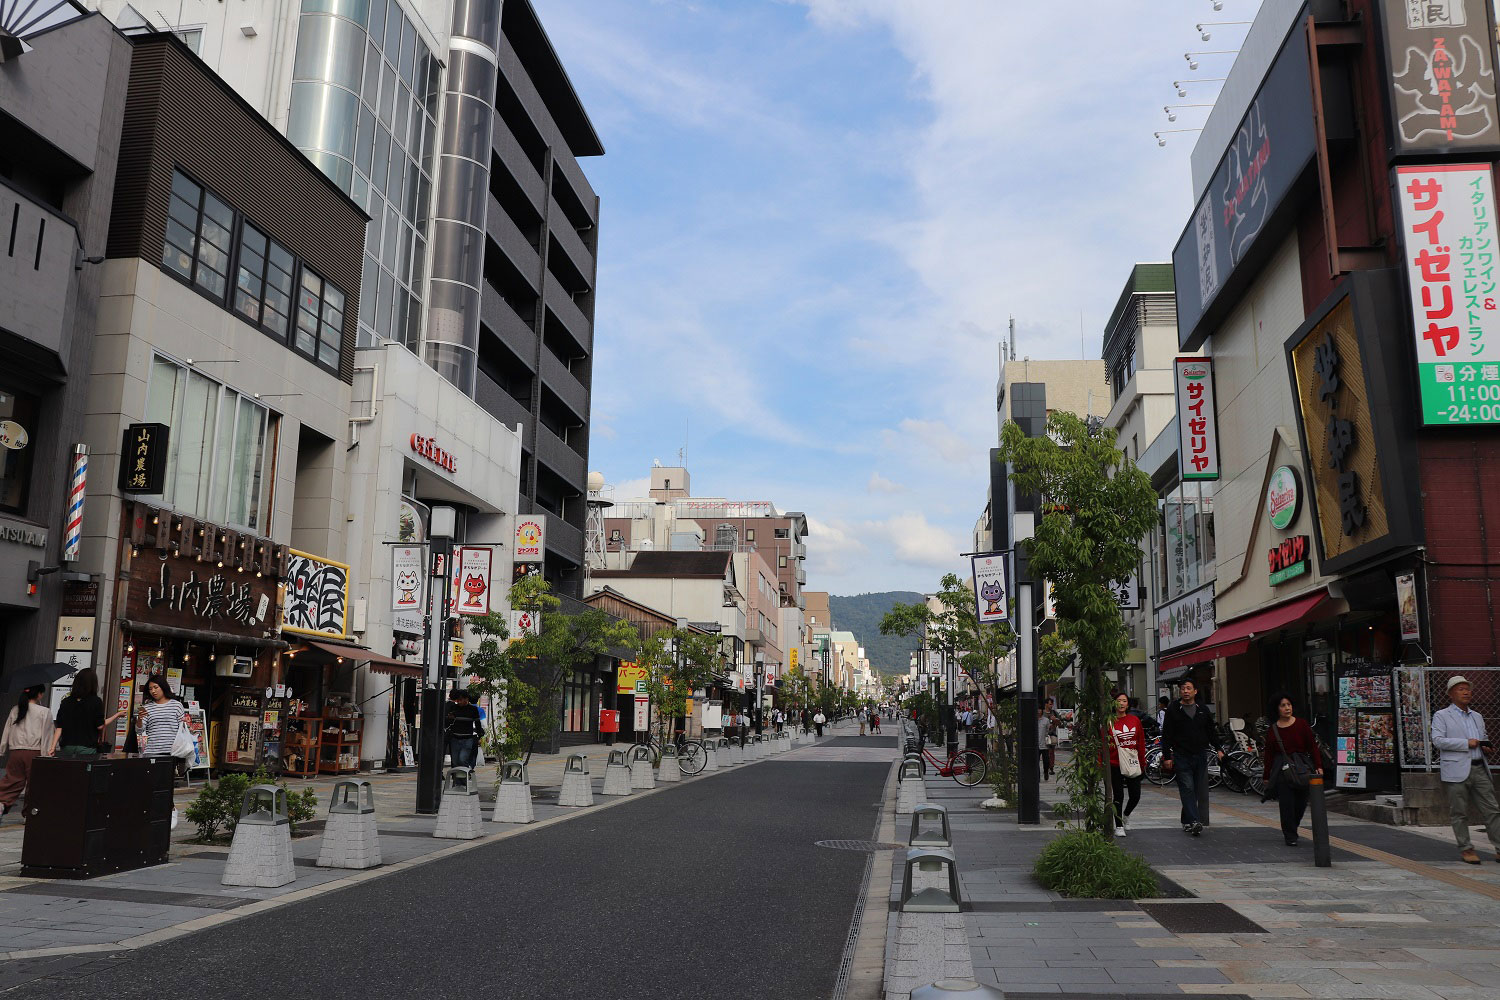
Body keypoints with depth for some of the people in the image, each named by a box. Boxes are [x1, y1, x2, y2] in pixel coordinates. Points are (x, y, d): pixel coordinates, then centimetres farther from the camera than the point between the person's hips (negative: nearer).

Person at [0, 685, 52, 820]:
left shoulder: (15, 710, 9)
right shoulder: (44, 712, -4)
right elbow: (47, 735, -7)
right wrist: (47, 754, -4)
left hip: (15, 752, 4)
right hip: (34, 753, -4)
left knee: (12, 781, 6)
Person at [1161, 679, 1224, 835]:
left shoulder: (1203, 710, 11)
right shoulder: (1173, 711, 1)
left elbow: (1212, 732, 18)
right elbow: (1166, 735, 0)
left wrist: (1218, 749, 6)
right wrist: (1167, 756, -5)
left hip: (1201, 756, 3)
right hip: (1182, 756, -3)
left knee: (1196, 790, 6)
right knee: (1187, 789, -10)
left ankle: (1186, 821, 17)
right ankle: (1193, 822, -17)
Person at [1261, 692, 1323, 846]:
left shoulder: (1302, 724, 2)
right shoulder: (1273, 730, 3)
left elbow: (1313, 747, 3)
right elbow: (1269, 754, 6)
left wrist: (1318, 766, -7)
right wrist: (1266, 777, 7)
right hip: (1282, 769, -1)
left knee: (1301, 802, 5)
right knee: (1286, 803, -3)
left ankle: (1291, 829, 31)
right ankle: (1290, 837, 8)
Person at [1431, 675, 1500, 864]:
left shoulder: (1477, 717, 21)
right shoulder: (1441, 716, 1)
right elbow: (1438, 740, -11)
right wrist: (1466, 743, -15)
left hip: (1479, 769, 5)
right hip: (1456, 772, -5)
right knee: (1460, 813, 1)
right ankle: (1466, 849, 10)